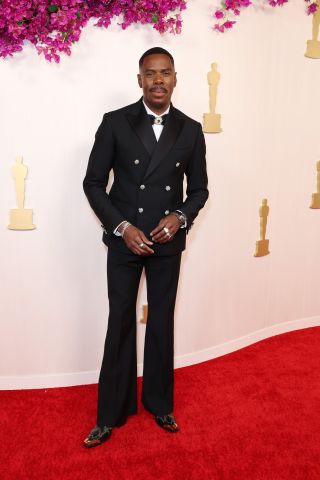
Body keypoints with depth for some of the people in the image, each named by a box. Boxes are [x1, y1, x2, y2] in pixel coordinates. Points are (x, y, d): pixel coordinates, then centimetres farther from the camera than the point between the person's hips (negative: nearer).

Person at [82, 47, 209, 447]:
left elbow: (199, 188, 8)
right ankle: (111, 414, 23)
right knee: (120, 324, 7)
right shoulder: (115, 123, -4)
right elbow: (93, 183, -3)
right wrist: (122, 227, -14)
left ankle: (159, 404, 32)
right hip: (124, 239, -2)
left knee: (162, 324, 12)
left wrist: (180, 217, -11)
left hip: (168, 242, 2)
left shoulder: (190, 130, 2)